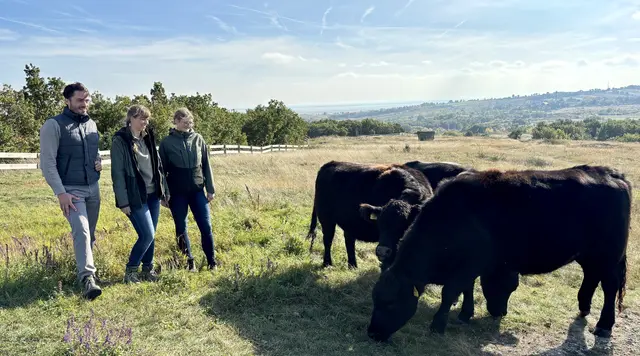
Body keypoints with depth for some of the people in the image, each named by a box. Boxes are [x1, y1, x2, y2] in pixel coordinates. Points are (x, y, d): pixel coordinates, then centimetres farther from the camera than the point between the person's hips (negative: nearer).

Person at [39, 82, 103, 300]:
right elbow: (47, 162, -11)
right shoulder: (53, 125, -9)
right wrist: (60, 193, -17)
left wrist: (99, 162, 1)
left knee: (89, 233, 13)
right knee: (81, 231, -18)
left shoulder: (92, 124, 10)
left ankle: (84, 266, 30)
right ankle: (87, 277, -16)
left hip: (93, 188, 6)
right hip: (71, 190, -6)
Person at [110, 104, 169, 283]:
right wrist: (123, 201, -14)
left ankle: (147, 268, 26)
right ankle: (130, 270, 11)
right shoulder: (120, 140, -10)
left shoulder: (148, 138, 10)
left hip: (153, 194, 6)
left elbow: (157, 166, 15)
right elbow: (117, 173, -12)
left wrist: (164, 191, 13)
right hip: (135, 197, -6)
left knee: (151, 235, 11)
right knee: (147, 235, -8)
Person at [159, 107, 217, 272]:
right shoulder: (167, 142, -2)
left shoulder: (198, 139, 4)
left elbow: (206, 165, 6)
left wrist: (210, 189, 4)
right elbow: (162, 169, 2)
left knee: (206, 226, 0)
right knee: (181, 228, 7)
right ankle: (189, 261, 21)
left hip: (197, 190, 1)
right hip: (177, 193, -1)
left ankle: (212, 261, 13)